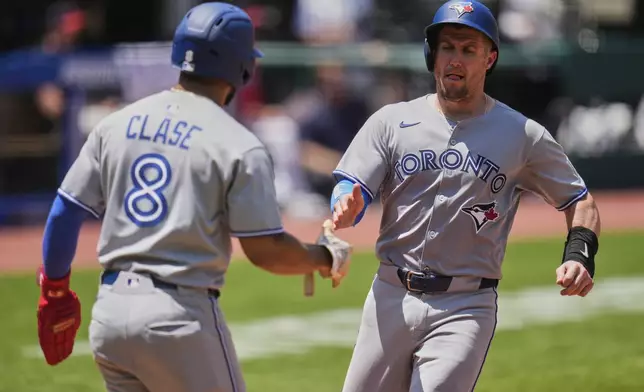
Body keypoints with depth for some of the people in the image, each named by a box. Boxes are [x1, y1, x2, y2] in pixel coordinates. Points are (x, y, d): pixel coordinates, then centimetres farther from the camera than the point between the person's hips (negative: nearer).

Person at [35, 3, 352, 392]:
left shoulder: (116, 124, 8)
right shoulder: (238, 145, -8)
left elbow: (65, 212, 8)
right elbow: (267, 251, -9)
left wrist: (55, 292, 20)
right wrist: (325, 257, 10)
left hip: (109, 315, 6)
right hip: (182, 316, -6)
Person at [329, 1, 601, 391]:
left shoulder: (524, 136, 3)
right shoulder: (391, 121, 5)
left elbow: (581, 202, 8)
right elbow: (351, 192, -3)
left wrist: (580, 255, -12)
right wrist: (347, 209, -27)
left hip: (467, 308, -2)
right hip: (392, 299, 2)